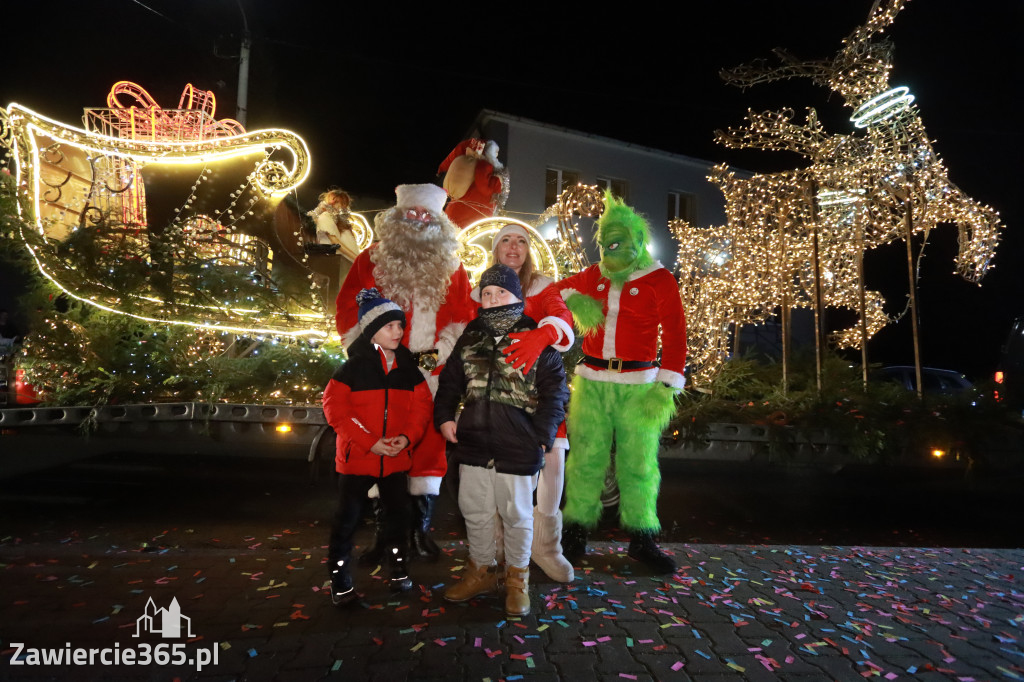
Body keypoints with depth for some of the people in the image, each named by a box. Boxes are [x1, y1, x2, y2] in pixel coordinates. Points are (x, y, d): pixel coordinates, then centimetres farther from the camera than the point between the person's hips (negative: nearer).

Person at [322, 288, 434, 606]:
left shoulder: (408, 368, 3)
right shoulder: (353, 368, -9)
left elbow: (422, 405, 4)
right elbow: (334, 407, -13)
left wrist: (407, 437, -12)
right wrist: (369, 442, -18)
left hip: (397, 458, 4)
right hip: (356, 458, -3)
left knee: (398, 513, 15)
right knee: (347, 518, 5)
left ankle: (398, 567, 33)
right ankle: (340, 580, 20)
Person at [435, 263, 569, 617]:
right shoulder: (470, 338, 9)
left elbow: (555, 391, -5)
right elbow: (450, 381, 17)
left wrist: (542, 435, -12)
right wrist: (444, 416, 4)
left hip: (518, 448, -4)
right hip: (473, 444, 5)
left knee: (517, 515, 10)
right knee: (474, 511, 16)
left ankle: (516, 578, 30)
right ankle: (481, 571, 37)